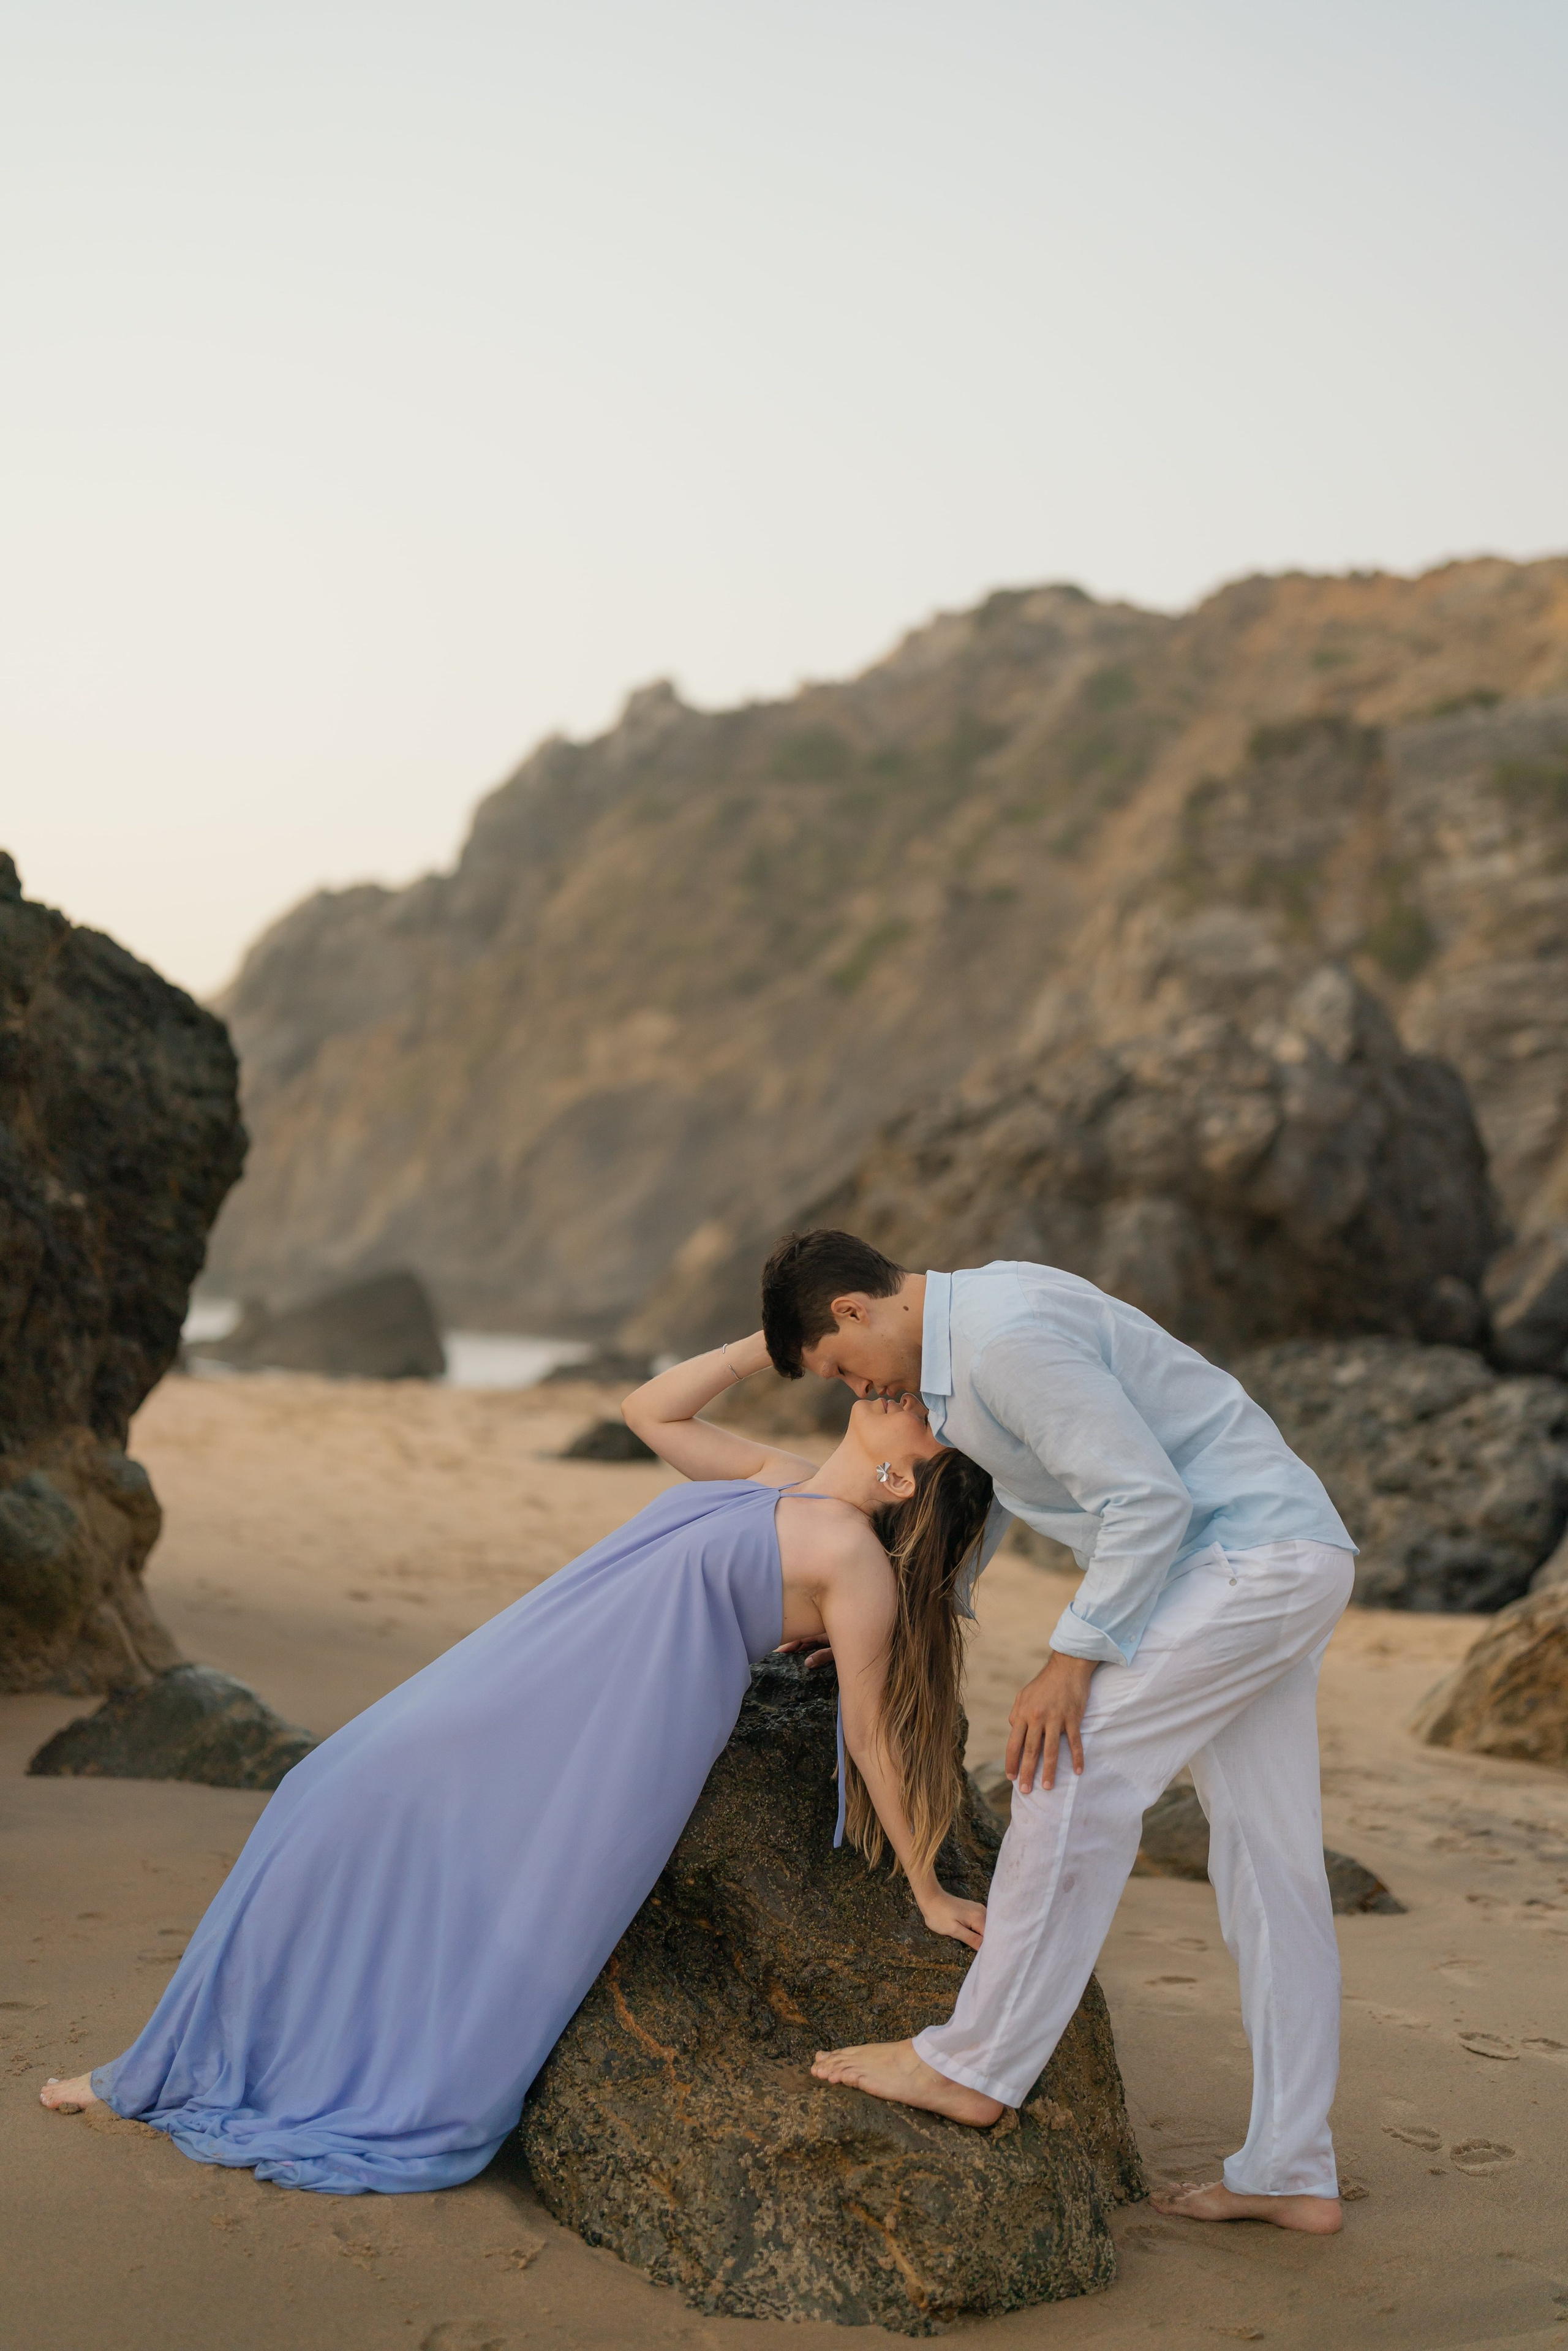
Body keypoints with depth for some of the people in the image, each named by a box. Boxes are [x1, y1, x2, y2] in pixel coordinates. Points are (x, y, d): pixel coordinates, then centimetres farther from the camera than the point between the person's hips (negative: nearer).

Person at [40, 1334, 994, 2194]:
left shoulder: (854, 1556, -10)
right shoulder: (782, 1480, 12)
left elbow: (873, 1740, -6)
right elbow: (651, 1409, 21)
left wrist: (930, 1891, -3)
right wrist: (777, 1342, 13)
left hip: (598, 1751, -8)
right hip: (506, 1691, 8)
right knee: (340, 1810, 11)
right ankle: (181, 2065, 23)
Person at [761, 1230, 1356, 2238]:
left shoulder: (1010, 1336, -20)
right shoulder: (970, 1320, 13)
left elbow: (1146, 1497, -23)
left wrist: (1075, 1656, -18)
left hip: (1252, 1559, -10)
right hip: (1286, 1561, 10)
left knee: (1074, 1774, -11)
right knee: (1270, 1861, 8)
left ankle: (973, 2065, -2)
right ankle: (1291, 2172, 12)